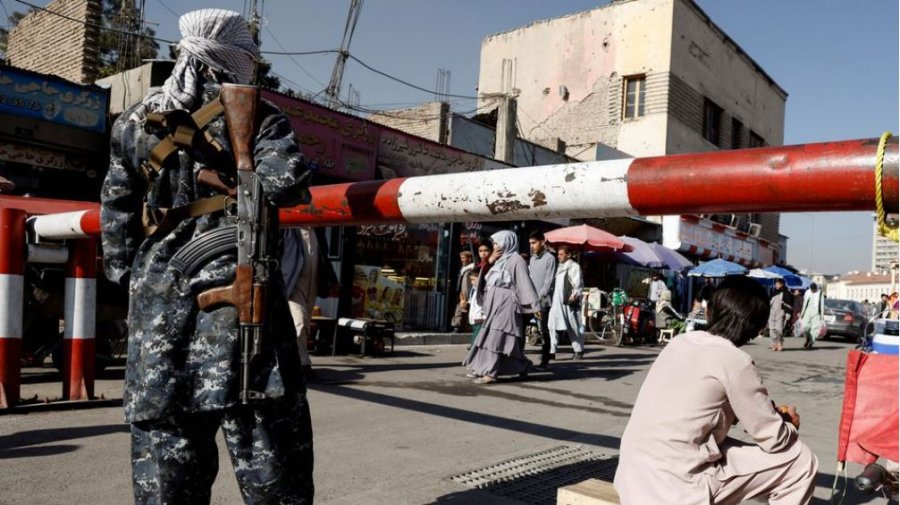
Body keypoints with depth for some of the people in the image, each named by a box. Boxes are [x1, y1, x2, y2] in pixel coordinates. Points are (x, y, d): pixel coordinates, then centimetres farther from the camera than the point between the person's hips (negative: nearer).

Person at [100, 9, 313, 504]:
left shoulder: (134, 120, 15)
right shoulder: (253, 111, 1)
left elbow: (115, 214, 16)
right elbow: (287, 182, -14)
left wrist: (128, 277, 23)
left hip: (158, 301, 5)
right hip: (238, 292, -4)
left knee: (164, 442, 11)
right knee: (269, 447, 2)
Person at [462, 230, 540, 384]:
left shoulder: (516, 260, -8)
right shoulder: (500, 260, 17)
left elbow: (526, 283, -14)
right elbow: (486, 280, 17)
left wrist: (535, 305, -18)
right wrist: (489, 262, 2)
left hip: (506, 304, -9)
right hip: (495, 304, 9)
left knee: (496, 337, -11)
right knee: (489, 336, 9)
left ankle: (491, 372, -11)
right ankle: (483, 369, 14)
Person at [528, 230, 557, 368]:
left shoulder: (549, 258, -5)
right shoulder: (531, 259, 16)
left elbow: (549, 280, -11)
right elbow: (529, 279, 15)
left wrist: (539, 297, -16)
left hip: (543, 300, -7)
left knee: (543, 330, -4)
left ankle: (544, 360, 1)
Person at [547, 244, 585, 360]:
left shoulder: (574, 266, -2)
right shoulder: (559, 267, 20)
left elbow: (578, 283, -8)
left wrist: (574, 296, -19)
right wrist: (550, 298, 14)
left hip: (568, 302, -7)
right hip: (556, 301, 7)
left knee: (573, 327, 2)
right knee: (552, 326, -1)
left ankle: (579, 350, 14)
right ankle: (551, 351, 1)